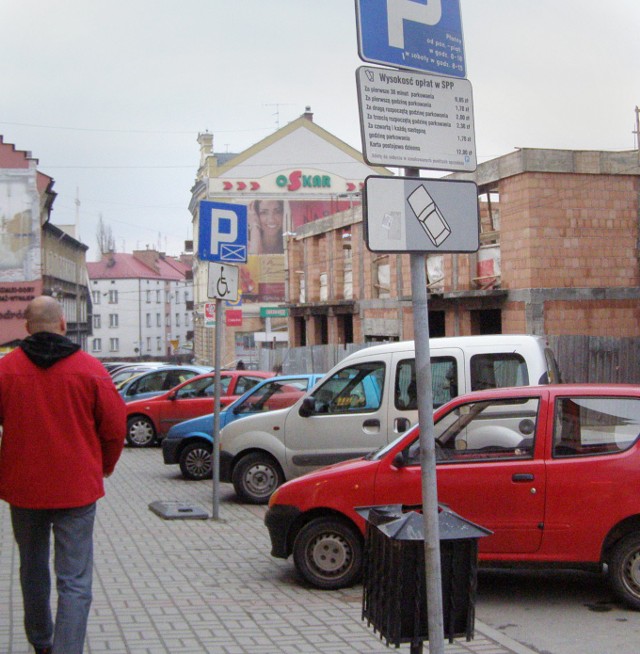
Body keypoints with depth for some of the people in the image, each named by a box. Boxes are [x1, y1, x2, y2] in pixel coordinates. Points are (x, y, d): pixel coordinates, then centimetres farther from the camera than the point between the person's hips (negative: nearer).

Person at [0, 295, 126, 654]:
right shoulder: (90, 369, -8)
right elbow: (115, 427, -3)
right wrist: (104, 467, 16)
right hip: (76, 488, -2)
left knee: (33, 569, 22)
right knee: (75, 581, -1)